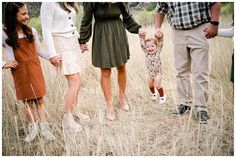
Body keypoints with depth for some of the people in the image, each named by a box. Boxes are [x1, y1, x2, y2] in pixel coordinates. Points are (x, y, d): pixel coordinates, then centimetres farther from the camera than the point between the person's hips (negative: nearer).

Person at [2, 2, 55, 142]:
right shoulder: (5, 34, -6)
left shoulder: (31, 31, 1)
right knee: (27, 101, 6)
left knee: (39, 99, 0)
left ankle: (45, 128, 4)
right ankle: (33, 128, 17)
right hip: (20, 72, -1)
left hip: (35, 69, 1)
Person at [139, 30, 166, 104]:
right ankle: (153, 94, 45)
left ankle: (162, 96, 17)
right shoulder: (146, 53, -8)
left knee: (157, 86, -8)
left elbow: (160, 44, -22)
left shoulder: (157, 52, -13)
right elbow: (142, 45, -14)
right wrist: (142, 37, -29)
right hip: (150, 73, 3)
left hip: (157, 72, -3)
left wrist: (160, 38, -40)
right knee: (150, 85, 14)